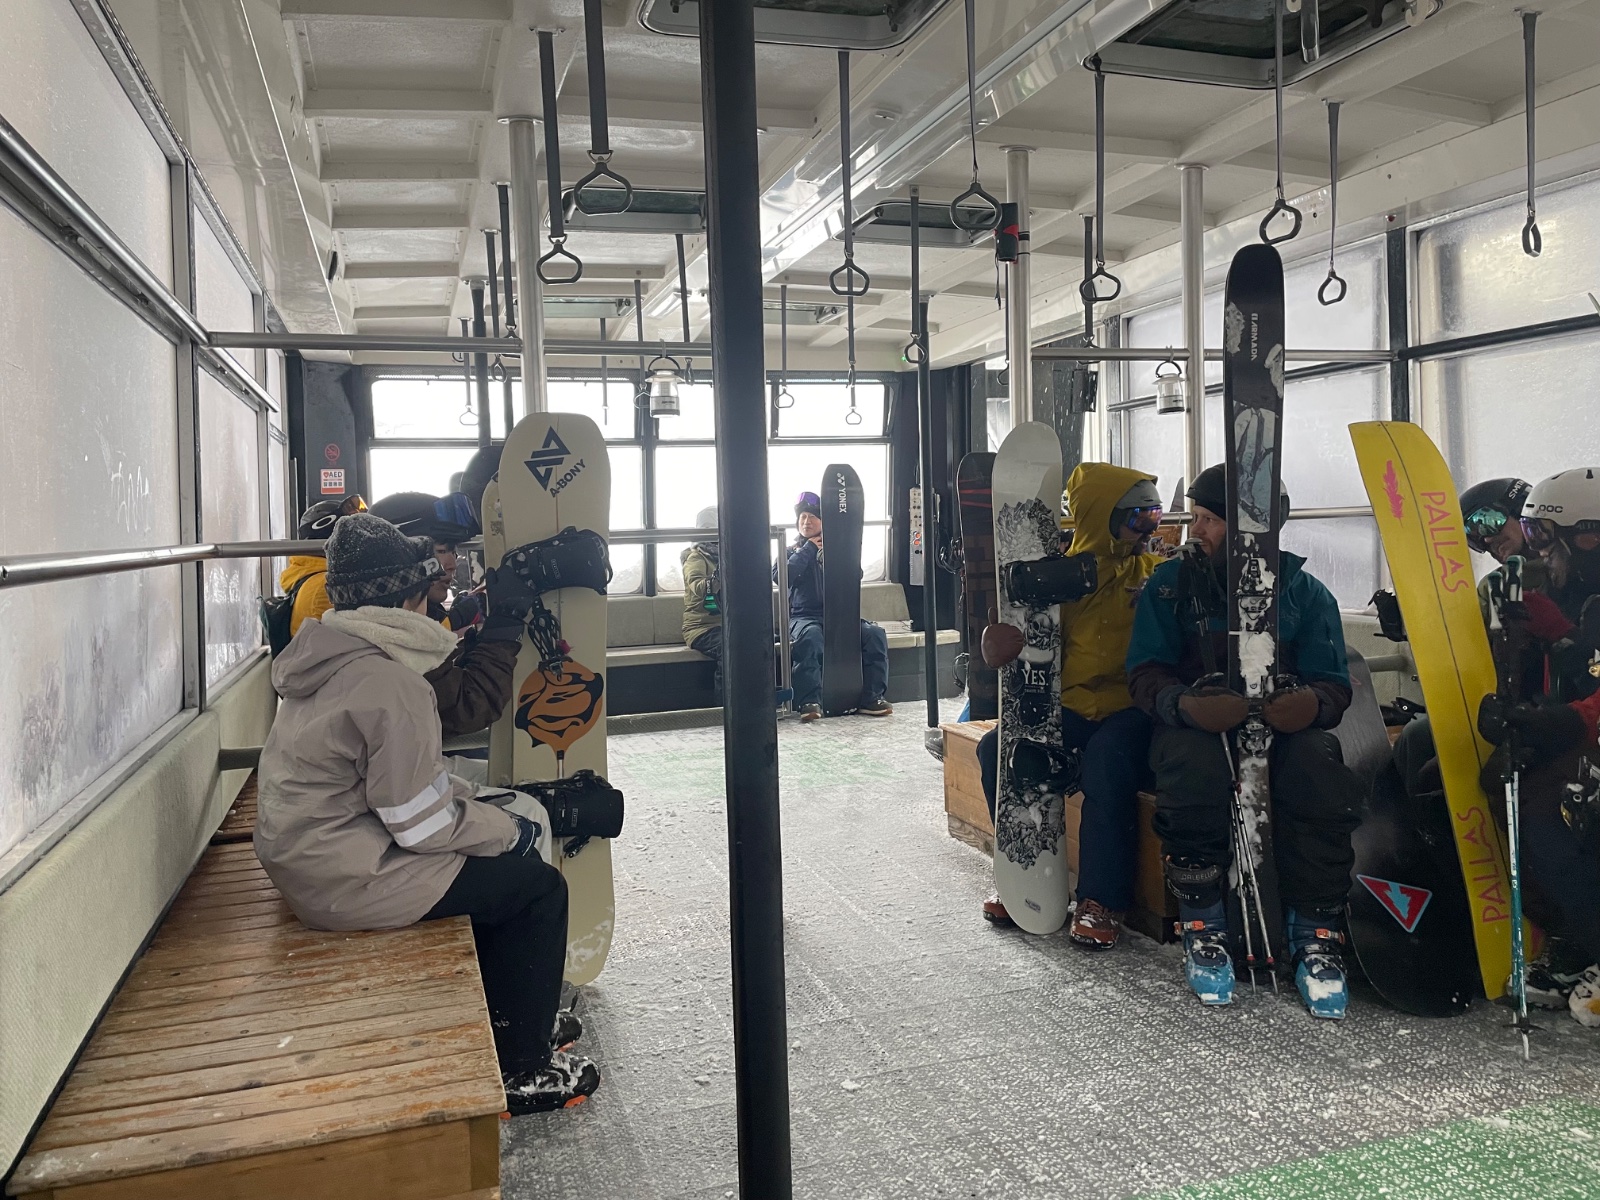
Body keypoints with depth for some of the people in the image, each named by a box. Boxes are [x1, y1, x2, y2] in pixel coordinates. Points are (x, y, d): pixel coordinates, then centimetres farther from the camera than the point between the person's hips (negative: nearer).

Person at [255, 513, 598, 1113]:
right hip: (347, 882, -10)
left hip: (304, 856, 10)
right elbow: (422, 826, -21)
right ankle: (519, 1068, 10)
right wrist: (515, 830, -6)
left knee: (496, 860, 22)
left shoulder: (327, 660, 8)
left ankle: (509, 1016, 33)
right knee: (538, 886, -2)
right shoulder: (390, 684, -23)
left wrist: (473, 795, 8)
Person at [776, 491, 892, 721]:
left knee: (875, 633, -24)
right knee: (810, 636, -38)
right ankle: (809, 702, -40)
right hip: (805, 616, -2)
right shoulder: (791, 552, 18)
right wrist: (808, 550, 0)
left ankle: (871, 698, -21)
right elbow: (780, 576, -5)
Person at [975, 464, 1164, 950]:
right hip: (1069, 708, 3)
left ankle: (1102, 901, -21)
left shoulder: (1155, 572, 7)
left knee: (1107, 757, -33)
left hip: (1128, 710, -3)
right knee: (997, 748, -17)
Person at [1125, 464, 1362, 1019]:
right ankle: (1202, 927, -19)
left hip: (1283, 724, 1)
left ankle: (1316, 935, -17)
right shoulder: (1170, 583, 4)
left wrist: (1313, 703, -25)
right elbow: (1145, 673, -3)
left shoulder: (1306, 592, 6)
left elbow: (1334, 683, 0)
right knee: (1194, 764, -36)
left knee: (1320, 768, -32)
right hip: (1194, 724, -1)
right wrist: (1184, 703, -26)